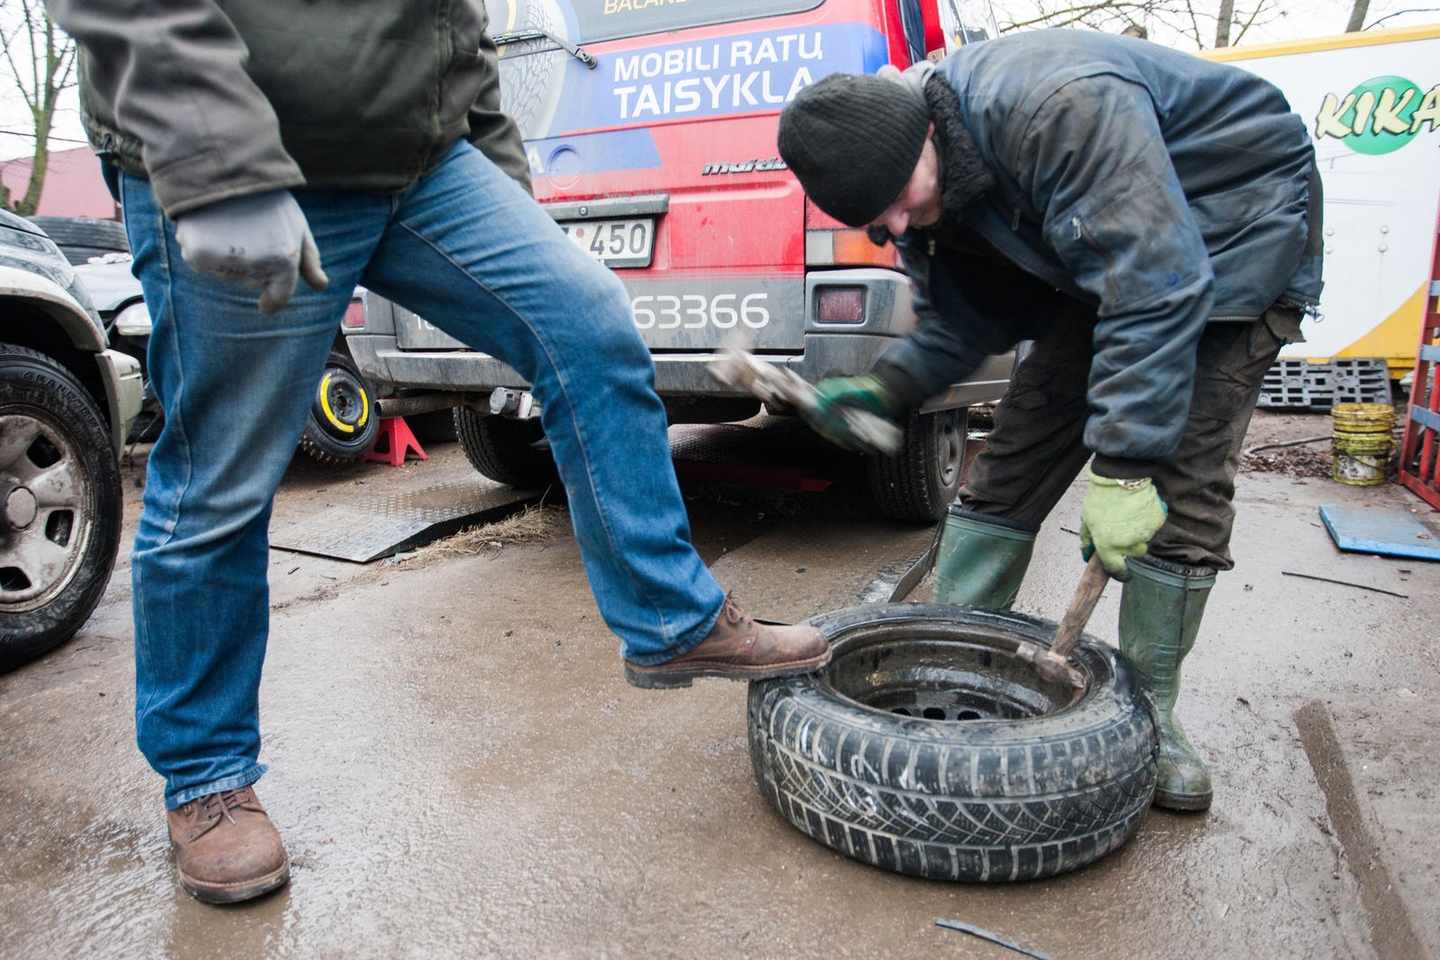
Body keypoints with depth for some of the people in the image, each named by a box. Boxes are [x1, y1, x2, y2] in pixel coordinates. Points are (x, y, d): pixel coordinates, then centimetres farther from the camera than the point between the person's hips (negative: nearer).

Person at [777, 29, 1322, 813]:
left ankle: (1147, 712, 0)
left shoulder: (1057, 107, -36)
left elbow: (1155, 287, -37)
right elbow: (967, 317, 2)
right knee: (1017, 448, -3)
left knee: (1184, 484, -15)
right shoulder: (925, 194, -10)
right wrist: (886, 388, -15)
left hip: (1238, 230, -6)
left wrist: (1122, 466, -36)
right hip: (1104, 255, 7)